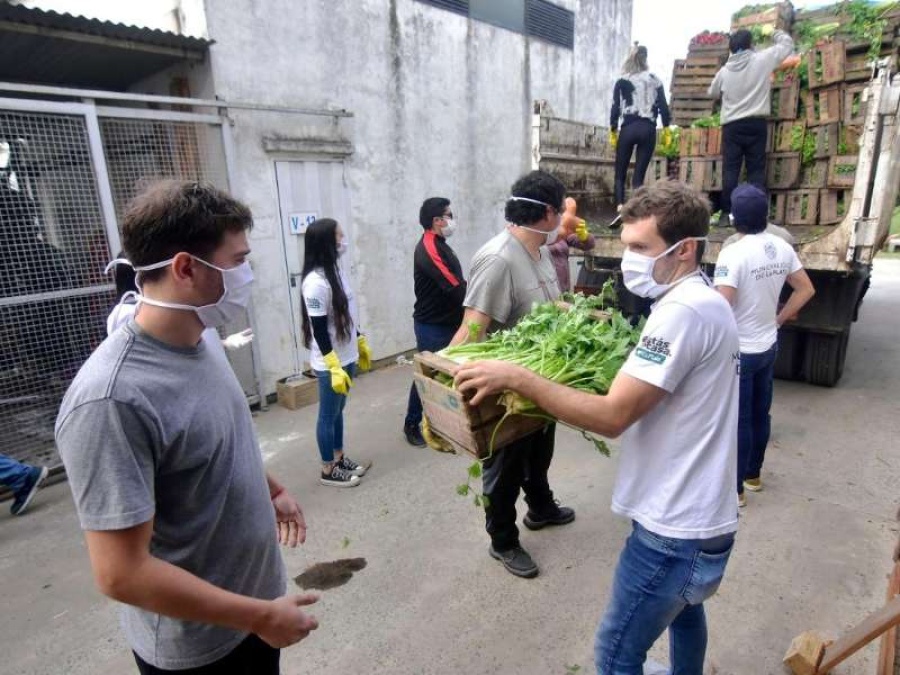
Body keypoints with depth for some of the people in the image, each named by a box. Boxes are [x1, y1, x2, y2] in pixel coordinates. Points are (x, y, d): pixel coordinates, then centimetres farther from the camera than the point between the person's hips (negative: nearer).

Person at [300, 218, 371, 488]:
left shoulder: (336, 271, 6)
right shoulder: (315, 281, -21)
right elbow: (319, 329, -22)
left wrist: (361, 343, 21)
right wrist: (334, 368, -22)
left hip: (346, 356, 8)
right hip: (329, 363, -8)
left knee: (338, 411, 19)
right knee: (328, 415, 6)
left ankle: (339, 459, 34)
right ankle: (328, 471, 22)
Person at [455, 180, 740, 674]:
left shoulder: (683, 311, -26)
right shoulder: (703, 301, 7)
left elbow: (613, 417, -29)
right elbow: (644, 392, 13)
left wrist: (517, 377, -27)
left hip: (673, 528, -10)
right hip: (696, 513, 10)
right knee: (683, 606, 33)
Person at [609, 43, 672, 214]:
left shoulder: (622, 81, 4)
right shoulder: (655, 80, 8)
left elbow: (615, 108, 1)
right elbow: (663, 106, 5)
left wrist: (613, 131, 9)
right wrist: (667, 129, 11)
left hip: (628, 129, -1)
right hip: (648, 129, 2)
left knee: (620, 174, 4)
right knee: (639, 175, 3)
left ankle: (620, 207, -16)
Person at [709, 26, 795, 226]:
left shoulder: (724, 71, 5)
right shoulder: (762, 60, 0)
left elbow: (713, 93, 20)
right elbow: (787, 44, 12)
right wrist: (773, 32, 28)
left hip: (732, 125, 1)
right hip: (756, 123, -1)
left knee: (730, 170, -1)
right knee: (756, 170, 2)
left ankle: (726, 214, -5)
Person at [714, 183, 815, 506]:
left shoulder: (733, 254, -23)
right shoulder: (782, 248, 1)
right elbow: (806, 290, 9)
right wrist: (778, 319, 15)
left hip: (739, 351, -7)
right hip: (768, 346, 7)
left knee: (738, 421, 4)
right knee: (760, 414, 20)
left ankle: (735, 489, 18)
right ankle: (753, 474, 37)